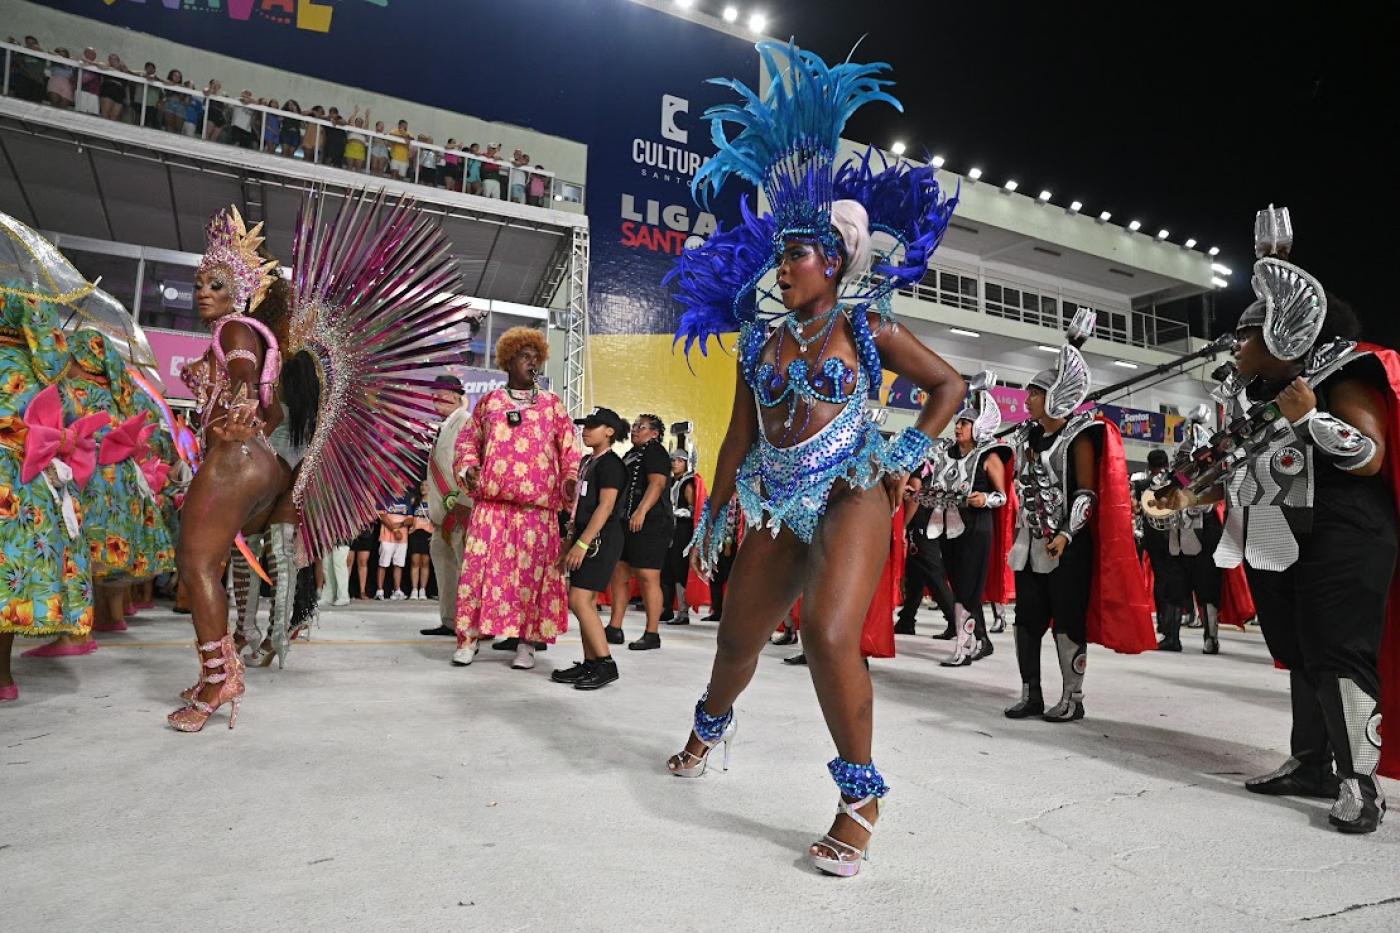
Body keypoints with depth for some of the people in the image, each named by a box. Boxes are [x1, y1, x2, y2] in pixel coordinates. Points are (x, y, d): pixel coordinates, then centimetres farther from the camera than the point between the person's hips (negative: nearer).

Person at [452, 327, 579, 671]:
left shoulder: (552, 404, 14)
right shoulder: (489, 402, 15)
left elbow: (568, 447, 10)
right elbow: (468, 440, 17)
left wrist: (570, 477, -5)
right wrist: (468, 469, -1)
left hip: (537, 504, 0)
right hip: (491, 501, 0)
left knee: (531, 570, 0)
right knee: (481, 566, -3)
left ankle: (526, 641, 8)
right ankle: (470, 637, 6)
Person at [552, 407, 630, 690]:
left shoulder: (610, 463, -10)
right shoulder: (587, 461, 17)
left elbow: (605, 506, -18)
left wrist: (582, 543, -22)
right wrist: (571, 541, 19)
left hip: (601, 538, -9)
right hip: (585, 537, 9)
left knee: (579, 600, -14)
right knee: (586, 602, 8)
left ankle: (605, 663, -9)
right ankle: (590, 664, 14)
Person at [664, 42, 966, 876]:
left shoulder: (867, 328, 0)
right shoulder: (762, 339, 9)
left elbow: (950, 384, 7)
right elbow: (741, 434, 12)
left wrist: (907, 456, -3)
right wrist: (716, 513, 12)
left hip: (853, 494, -4)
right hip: (778, 504, 4)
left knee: (831, 635, -23)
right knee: (739, 637, 13)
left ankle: (863, 795, -3)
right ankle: (711, 726, 46)